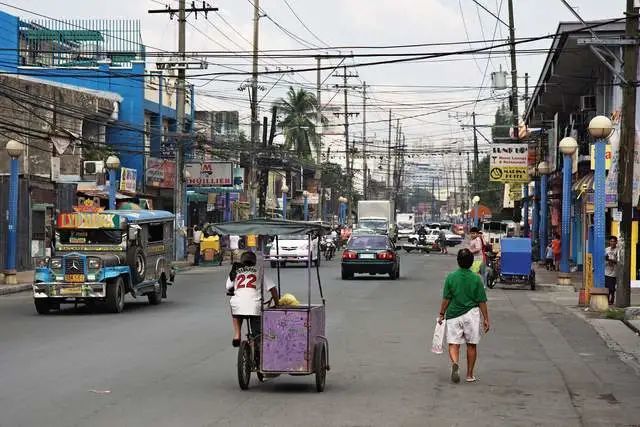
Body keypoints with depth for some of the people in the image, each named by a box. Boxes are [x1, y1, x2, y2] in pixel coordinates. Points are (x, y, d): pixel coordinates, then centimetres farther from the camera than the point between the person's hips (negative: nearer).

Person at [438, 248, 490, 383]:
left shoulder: (451, 277, -6)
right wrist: (486, 319, 5)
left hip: (453, 315, 0)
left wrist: (442, 314, 8)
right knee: (471, 345, 13)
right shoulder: (476, 279, -5)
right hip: (471, 314, 1)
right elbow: (482, 302, -2)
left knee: (453, 344, 3)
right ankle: (470, 375, 18)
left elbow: (446, 299, -4)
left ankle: (454, 363, -27)